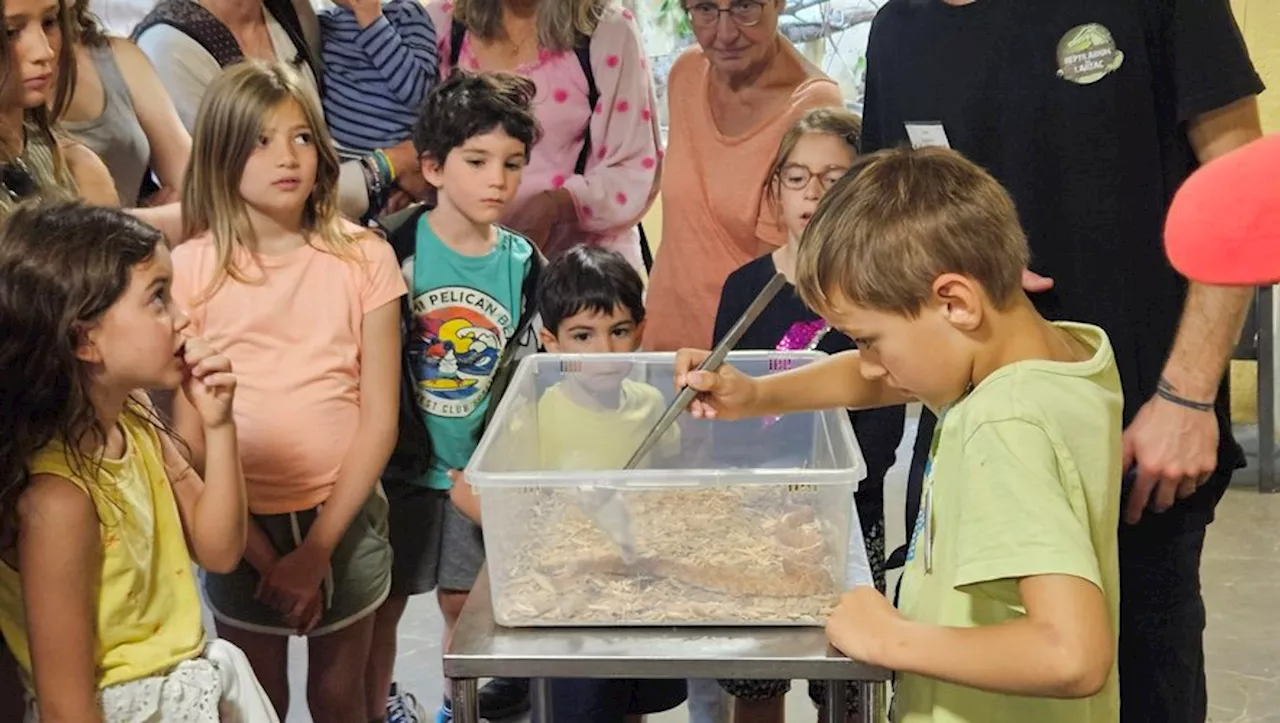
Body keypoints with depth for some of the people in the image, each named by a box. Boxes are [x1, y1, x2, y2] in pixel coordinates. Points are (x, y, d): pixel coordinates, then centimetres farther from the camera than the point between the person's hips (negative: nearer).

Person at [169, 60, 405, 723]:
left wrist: (316, 549, -12)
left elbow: (379, 419, -8)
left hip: (346, 519, 1)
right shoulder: (191, 268, -9)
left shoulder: (363, 258, -7)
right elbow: (187, 431, -8)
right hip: (241, 525, 0)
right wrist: (257, 548, -12)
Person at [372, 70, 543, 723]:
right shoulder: (393, 249, -11)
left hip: (481, 470, 2)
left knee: (465, 602, 13)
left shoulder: (523, 264, -2)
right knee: (382, 602, 10)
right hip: (399, 466, -2)